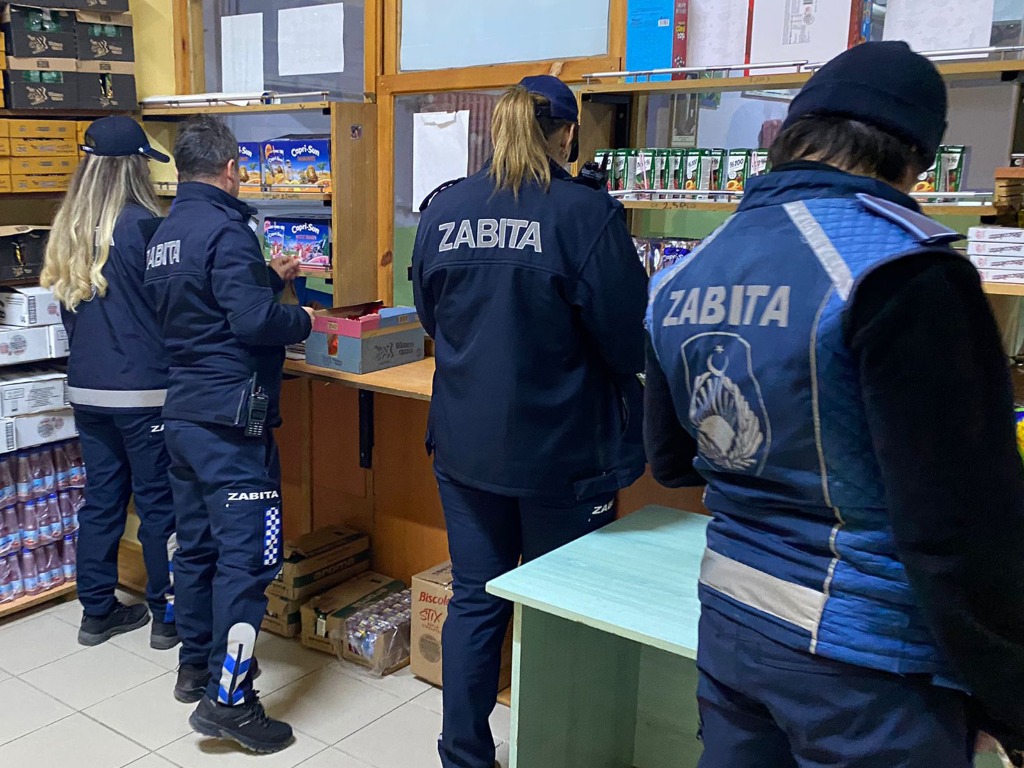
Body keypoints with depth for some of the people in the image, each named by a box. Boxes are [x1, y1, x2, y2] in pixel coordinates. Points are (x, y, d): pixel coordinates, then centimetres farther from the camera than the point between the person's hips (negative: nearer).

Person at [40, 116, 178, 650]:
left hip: (87, 387, 7)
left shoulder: (68, 229, 7)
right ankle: (166, 615, 14)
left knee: (102, 497, 15)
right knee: (159, 502, 4)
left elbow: (66, 308, 15)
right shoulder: (141, 225, -15)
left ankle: (97, 611, 25)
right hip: (142, 390, -7)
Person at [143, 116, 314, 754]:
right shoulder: (225, 230, -15)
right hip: (231, 417, -9)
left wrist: (271, 278, 23)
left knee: (197, 544, 18)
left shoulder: (165, 235, 13)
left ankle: (198, 665, 30)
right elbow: (254, 321, -24)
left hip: (183, 413, 10)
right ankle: (227, 697, -3)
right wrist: (303, 318, -6)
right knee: (249, 552, -5)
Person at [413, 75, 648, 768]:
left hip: (463, 443, 5)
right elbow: (630, 339, -11)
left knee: (474, 600, 17)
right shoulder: (586, 211, -15)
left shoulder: (444, 209, 0)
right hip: (561, 449, -4)